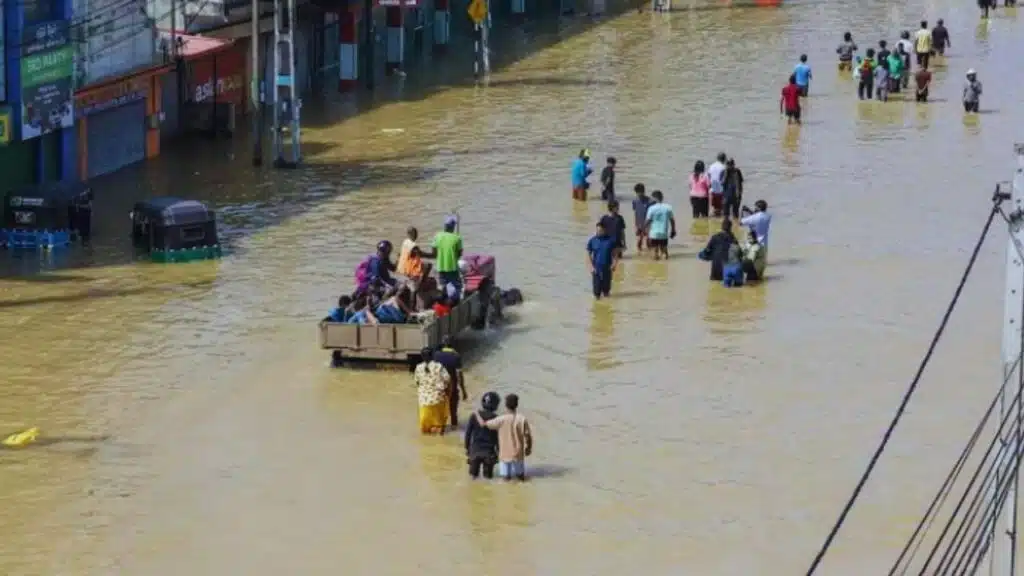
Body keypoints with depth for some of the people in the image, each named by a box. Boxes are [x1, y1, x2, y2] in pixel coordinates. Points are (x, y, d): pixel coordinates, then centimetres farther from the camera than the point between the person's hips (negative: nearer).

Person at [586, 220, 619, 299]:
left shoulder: (610, 240, -2)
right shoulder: (592, 241, -3)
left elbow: (614, 253, 4)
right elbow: (588, 255, 1)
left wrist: (614, 264, -11)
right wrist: (591, 267, -10)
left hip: (607, 268, 1)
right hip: (596, 268, -1)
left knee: (606, 286, 7)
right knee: (597, 287, -2)